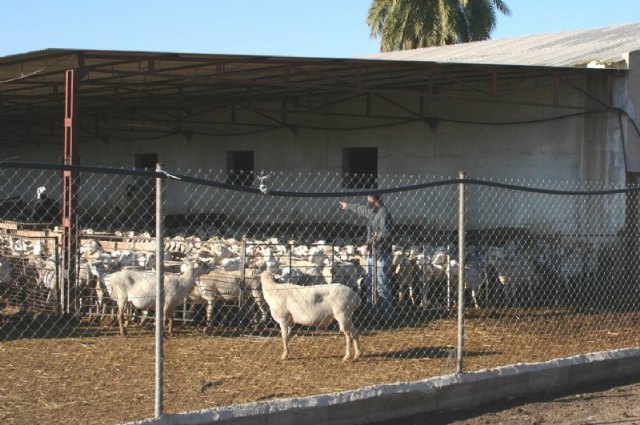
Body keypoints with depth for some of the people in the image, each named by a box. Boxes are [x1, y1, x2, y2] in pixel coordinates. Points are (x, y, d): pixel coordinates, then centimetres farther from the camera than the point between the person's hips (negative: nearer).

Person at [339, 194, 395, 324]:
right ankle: (370, 313, 20)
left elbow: (384, 233, -24)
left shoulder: (384, 213, -14)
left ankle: (388, 316, -10)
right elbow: (361, 210, 37)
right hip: (372, 254, 10)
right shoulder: (372, 212, 15)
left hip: (381, 255, -10)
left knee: (381, 285, -12)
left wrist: (369, 244, -21)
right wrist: (348, 206, 53)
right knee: (369, 284, 13)